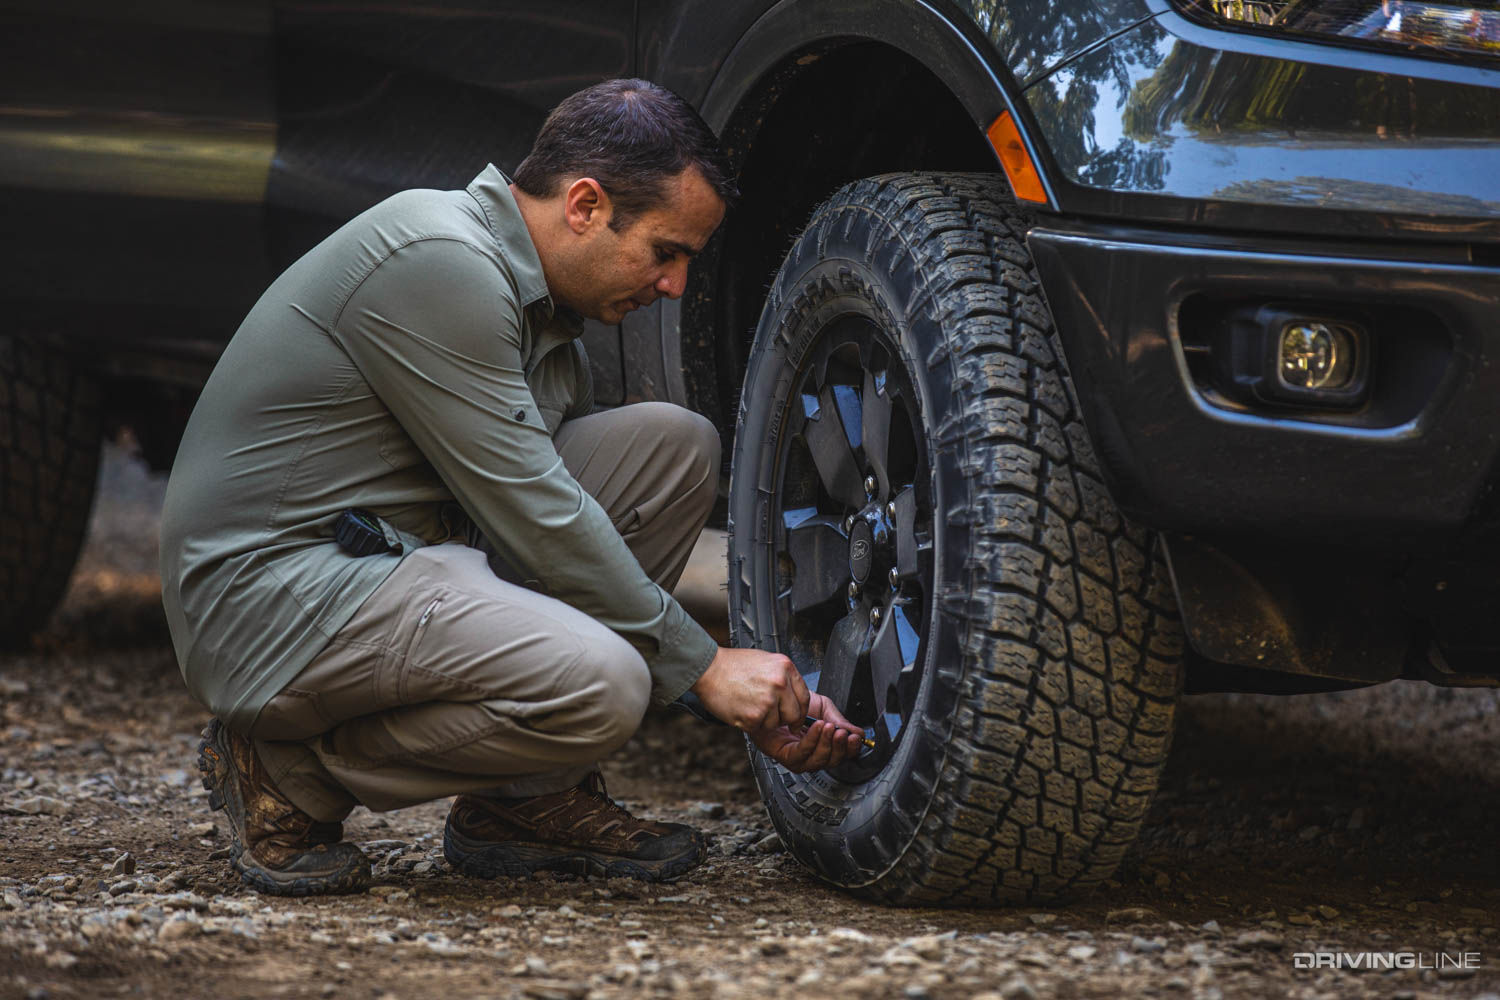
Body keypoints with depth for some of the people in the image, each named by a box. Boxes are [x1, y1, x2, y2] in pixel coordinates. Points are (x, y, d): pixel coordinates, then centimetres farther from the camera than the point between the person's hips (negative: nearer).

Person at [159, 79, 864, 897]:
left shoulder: (540, 304, 13)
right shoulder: (436, 263, -19)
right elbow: (533, 514, -20)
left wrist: (772, 703, 8)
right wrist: (702, 666, -14)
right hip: (271, 592, -10)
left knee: (672, 445, 0)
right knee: (599, 684, -29)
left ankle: (532, 798, 2)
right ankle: (293, 770, -7)